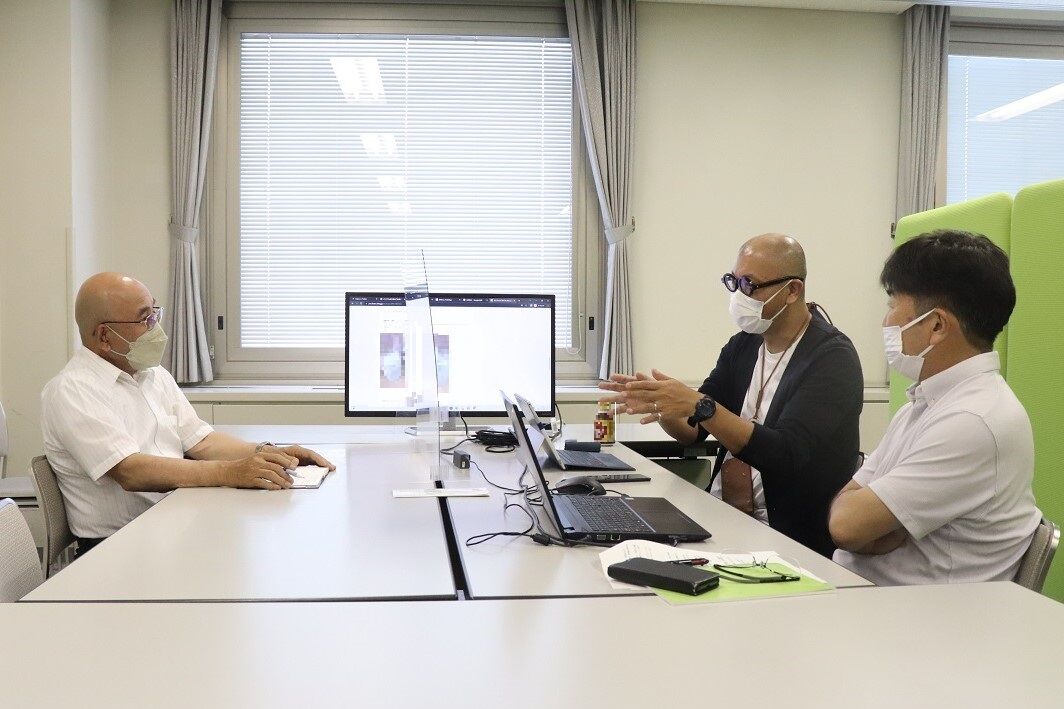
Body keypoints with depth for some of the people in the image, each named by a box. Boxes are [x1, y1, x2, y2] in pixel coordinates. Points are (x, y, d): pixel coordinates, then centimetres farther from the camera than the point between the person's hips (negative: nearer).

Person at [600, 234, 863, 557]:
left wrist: (700, 405, -30)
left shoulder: (833, 358, -12)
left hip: (792, 539, -6)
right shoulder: (742, 345, 9)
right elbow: (693, 430, 12)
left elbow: (787, 454, -23)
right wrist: (656, 404, -10)